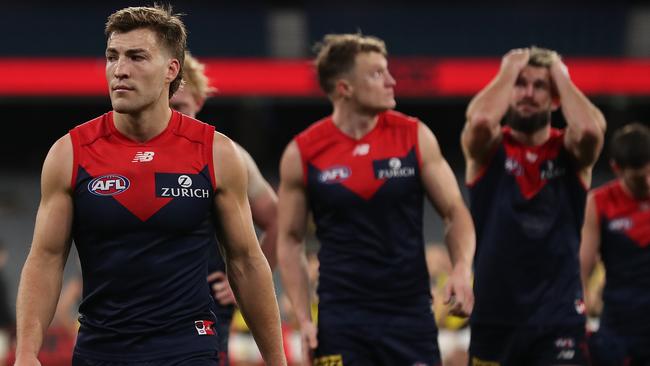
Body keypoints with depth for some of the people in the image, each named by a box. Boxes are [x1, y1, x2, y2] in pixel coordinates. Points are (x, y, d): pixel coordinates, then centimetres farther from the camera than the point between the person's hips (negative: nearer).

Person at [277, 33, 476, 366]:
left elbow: (455, 212, 5)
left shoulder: (414, 136, 0)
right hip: (341, 314, -1)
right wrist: (303, 319, -3)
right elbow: (289, 240, 6)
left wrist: (462, 269, -14)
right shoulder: (301, 154, -2)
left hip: (411, 311, 1)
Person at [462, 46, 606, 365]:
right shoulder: (488, 150, 1)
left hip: (558, 317, 0)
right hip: (494, 315, 1)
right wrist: (509, 71, -9)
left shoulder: (569, 152, 2)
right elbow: (480, 120, -24)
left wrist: (561, 77, -8)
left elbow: (590, 129, -23)